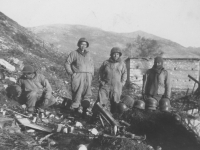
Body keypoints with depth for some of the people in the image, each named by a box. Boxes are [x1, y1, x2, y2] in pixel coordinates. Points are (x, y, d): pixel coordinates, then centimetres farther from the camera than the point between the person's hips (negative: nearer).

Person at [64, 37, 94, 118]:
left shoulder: (88, 54, 21)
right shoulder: (74, 53, 7)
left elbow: (92, 64, 30)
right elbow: (67, 63, 4)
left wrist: (91, 74, 16)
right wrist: (71, 73, -4)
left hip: (88, 76, 4)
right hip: (77, 75, -3)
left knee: (87, 93, -8)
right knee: (77, 93, -8)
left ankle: (84, 110, -11)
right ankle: (75, 109, 0)